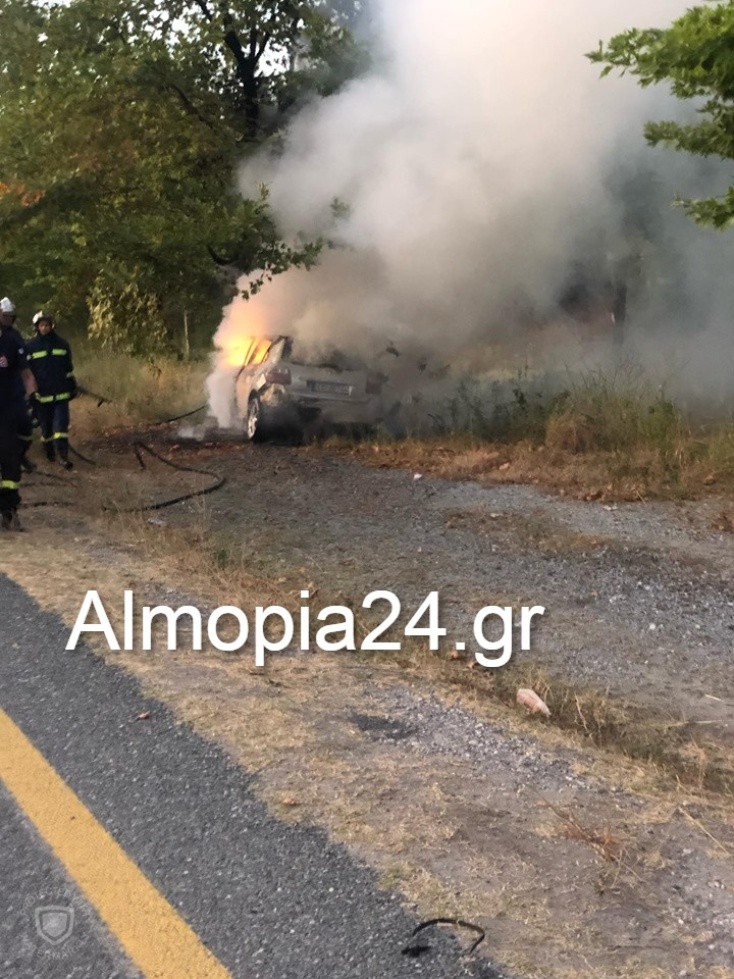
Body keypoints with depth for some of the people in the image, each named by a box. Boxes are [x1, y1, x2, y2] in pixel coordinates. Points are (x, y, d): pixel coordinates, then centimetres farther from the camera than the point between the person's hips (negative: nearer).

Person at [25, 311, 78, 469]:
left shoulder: (62, 344, 6)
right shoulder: (30, 346, -1)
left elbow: (69, 369, 14)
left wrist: (72, 387, 14)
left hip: (61, 394, 1)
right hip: (41, 395, -1)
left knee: (61, 424, -7)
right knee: (46, 426, 9)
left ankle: (63, 455, -9)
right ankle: (49, 453, 24)